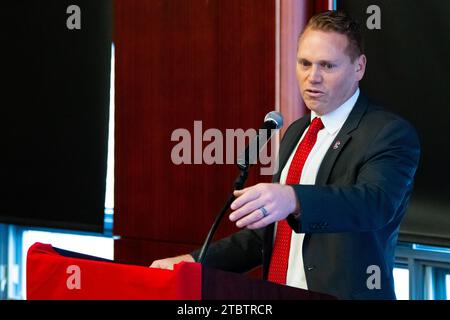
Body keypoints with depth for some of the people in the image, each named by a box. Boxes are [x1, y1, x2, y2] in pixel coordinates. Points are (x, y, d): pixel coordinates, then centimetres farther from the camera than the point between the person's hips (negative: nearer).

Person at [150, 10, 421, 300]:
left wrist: (294, 199, -42)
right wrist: (196, 262, 8)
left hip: (344, 294, -5)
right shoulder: (295, 133, 15)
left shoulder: (391, 134, -8)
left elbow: (375, 202, -26)